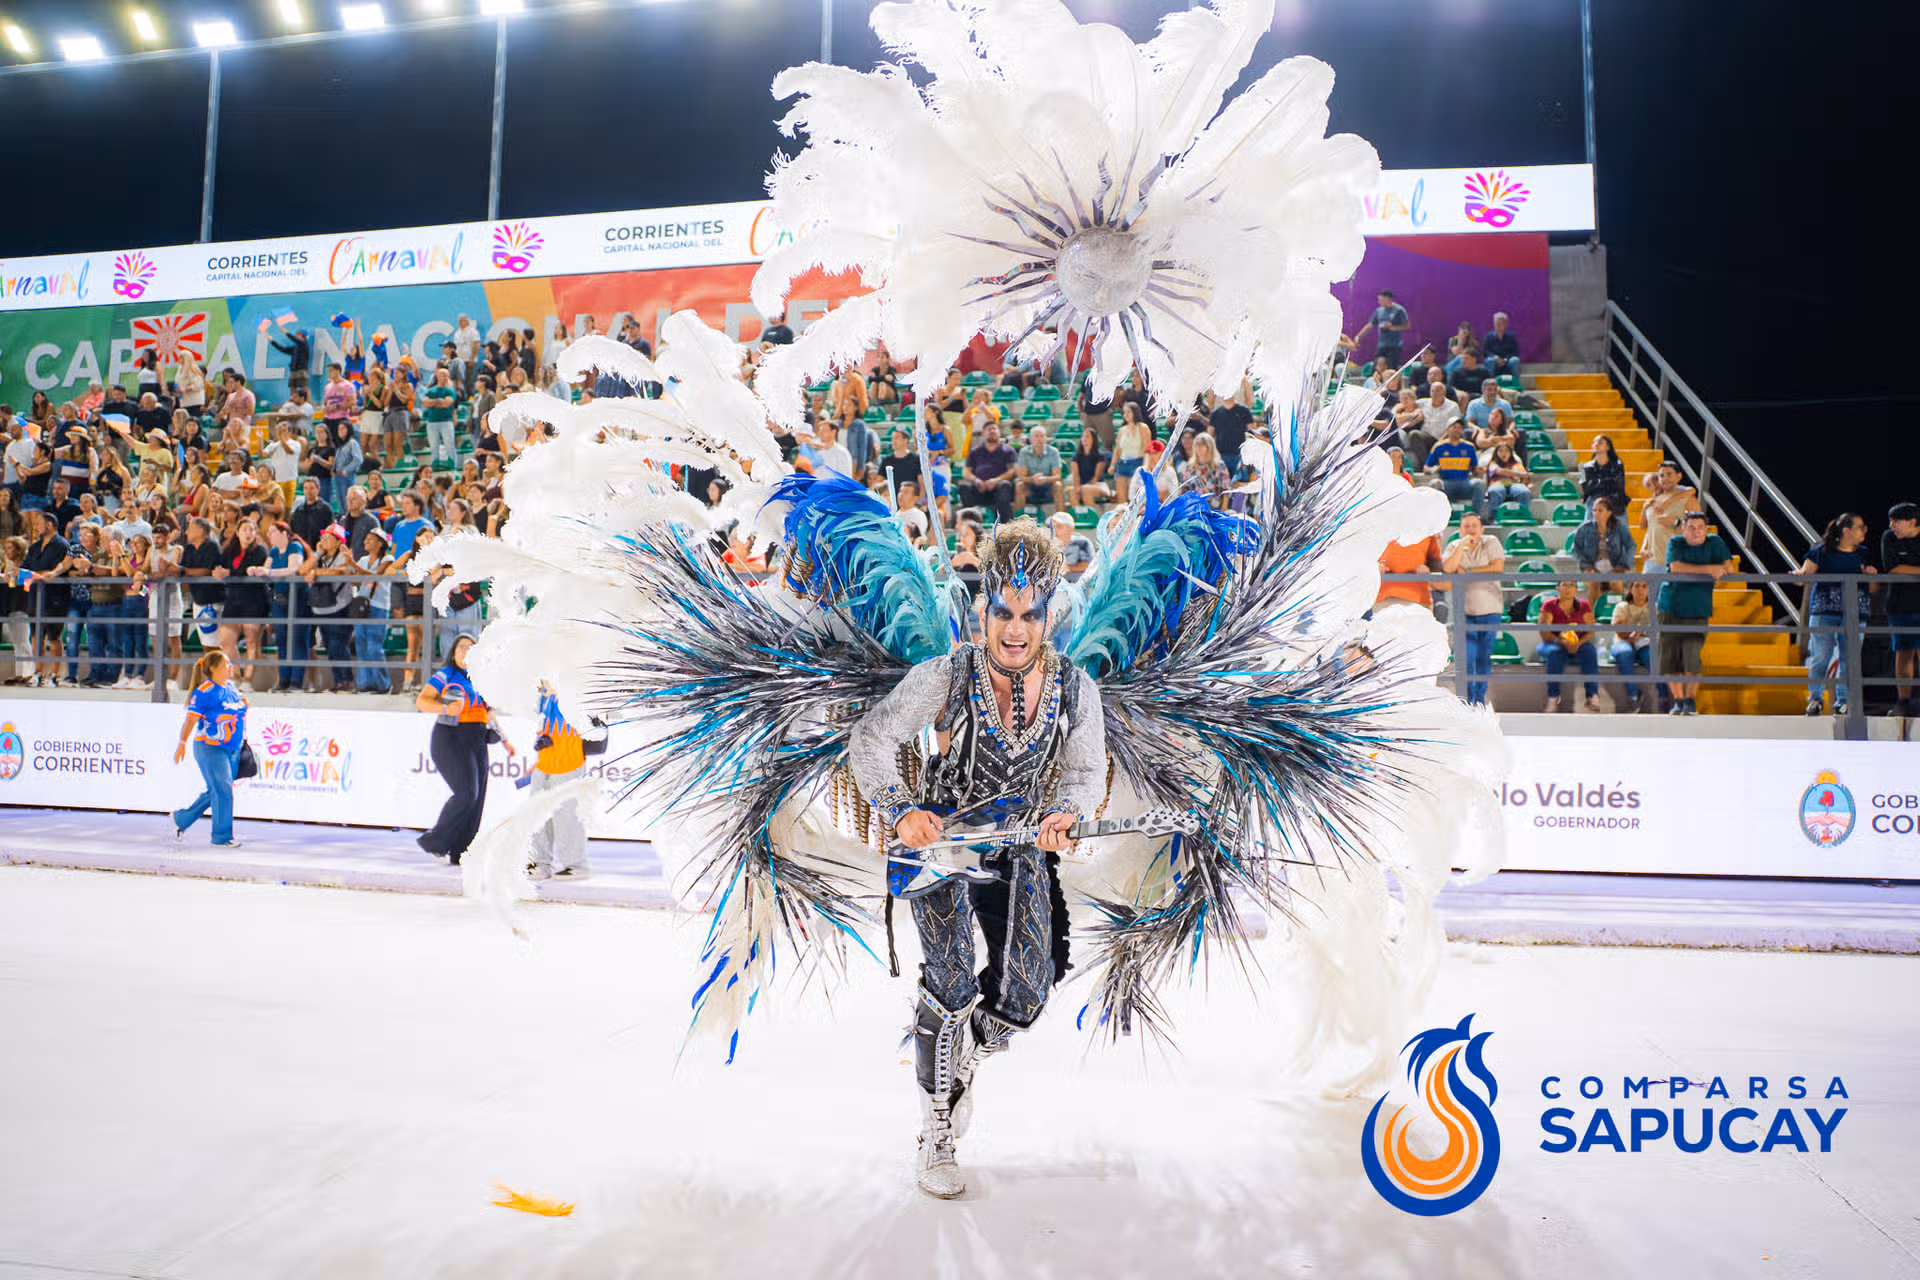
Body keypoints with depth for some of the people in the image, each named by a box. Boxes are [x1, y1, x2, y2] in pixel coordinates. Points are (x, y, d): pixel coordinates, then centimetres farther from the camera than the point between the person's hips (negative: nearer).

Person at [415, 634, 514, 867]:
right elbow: (421, 701, -10)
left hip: (476, 744, 7)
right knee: (466, 793, -18)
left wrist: (504, 740, 16)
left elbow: (489, 715, 23)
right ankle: (434, 840, -4)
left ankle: (459, 854, 5)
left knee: (476, 798, 0)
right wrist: (445, 708, -27)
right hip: (451, 741, -7)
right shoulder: (444, 676, 0)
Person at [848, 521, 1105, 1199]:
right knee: (952, 987, -11)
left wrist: (1063, 815, -18)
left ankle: (964, 1059, 33)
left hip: (1020, 846, 3)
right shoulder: (943, 676, -17)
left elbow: (1086, 772, 3)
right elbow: (870, 742, -9)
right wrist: (901, 812, -21)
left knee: (1027, 992, -1)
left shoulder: (1075, 689, -8)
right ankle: (936, 1138, 8)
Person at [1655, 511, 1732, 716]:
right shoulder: (1675, 543, 2)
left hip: (1697, 612, -1)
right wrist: (1708, 569, -18)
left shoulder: (1714, 542, 5)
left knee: (1692, 659, -14)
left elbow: (1728, 568, -5)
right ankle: (1678, 701, 17)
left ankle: (1690, 701, 2)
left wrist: (1690, 571, -12)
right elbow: (1676, 568, -13)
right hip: (1670, 609, 1)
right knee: (1669, 659, 1)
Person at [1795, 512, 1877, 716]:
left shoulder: (1864, 554, 15)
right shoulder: (1822, 551, 6)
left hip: (1854, 611, 3)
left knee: (1848, 657, -1)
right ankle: (1815, 698, 5)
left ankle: (1843, 701, 7)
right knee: (1820, 655, -7)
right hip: (1824, 609, -3)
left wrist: (1871, 575, -3)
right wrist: (1799, 574, -20)